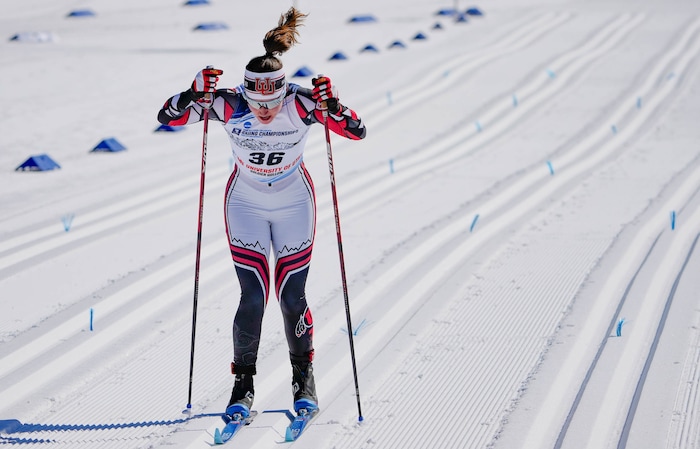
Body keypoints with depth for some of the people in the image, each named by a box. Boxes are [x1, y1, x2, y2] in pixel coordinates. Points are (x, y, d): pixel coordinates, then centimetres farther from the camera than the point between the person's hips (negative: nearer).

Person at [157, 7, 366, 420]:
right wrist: (197, 94, -37)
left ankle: (304, 377, 24)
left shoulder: (302, 104, -25)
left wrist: (332, 106, -43)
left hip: (294, 205, 0)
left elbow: (357, 132, -25)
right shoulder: (229, 106, -24)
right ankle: (243, 383, 8)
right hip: (246, 205, 0)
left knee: (292, 296, 1)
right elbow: (167, 118, -19)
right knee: (254, 297, -8)